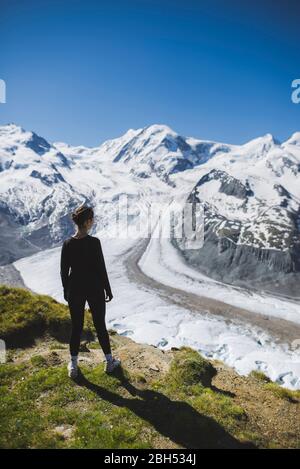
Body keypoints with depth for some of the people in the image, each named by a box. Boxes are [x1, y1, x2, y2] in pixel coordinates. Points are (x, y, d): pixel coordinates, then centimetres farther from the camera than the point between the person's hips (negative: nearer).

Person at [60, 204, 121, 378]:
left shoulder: (68, 243, -5)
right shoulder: (94, 242, -18)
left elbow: (64, 271, 1)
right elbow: (101, 268, -14)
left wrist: (66, 291, 15)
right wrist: (108, 290, -2)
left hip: (75, 289, 3)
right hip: (95, 289, -3)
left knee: (76, 327, 15)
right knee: (100, 325, 12)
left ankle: (73, 366, 26)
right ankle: (110, 361, 27)